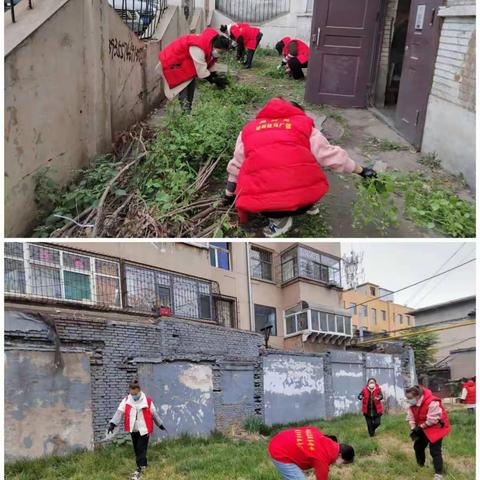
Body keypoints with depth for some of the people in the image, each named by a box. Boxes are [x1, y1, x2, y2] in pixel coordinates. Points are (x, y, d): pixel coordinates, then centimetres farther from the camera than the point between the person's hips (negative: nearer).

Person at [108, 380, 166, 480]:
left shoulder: (147, 401, -10)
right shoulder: (126, 400, -4)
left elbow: (154, 414, 1)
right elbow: (119, 412, -11)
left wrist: (160, 425, 11)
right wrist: (113, 423, -24)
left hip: (144, 430, -4)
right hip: (133, 430, 4)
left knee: (141, 449, -5)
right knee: (136, 449, 14)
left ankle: (140, 468, 2)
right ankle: (143, 465, 31)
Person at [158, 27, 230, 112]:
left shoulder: (210, 45, -8)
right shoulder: (198, 49, -37)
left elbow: (210, 64, 2)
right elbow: (202, 71, -32)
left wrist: (216, 77, -9)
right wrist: (214, 81, -24)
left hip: (185, 61, 9)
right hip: (172, 61, -9)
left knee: (191, 81, 6)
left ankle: (188, 107, 11)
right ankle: (185, 108, -16)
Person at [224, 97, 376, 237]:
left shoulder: (248, 129, 23)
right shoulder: (304, 125, 20)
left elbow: (236, 167, 31)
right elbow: (331, 155, 24)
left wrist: (229, 195, 45)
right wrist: (361, 170, 38)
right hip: (303, 196, 3)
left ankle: (278, 219, 10)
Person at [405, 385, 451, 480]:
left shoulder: (431, 403, -35)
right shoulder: (412, 403, -10)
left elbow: (432, 420, -30)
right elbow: (410, 417, -5)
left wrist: (420, 427, -24)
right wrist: (413, 428, -20)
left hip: (435, 428, -8)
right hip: (422, 428, 8)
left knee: (435, 450, -11)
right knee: (418, 446, 17)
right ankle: (420, 465, 37)